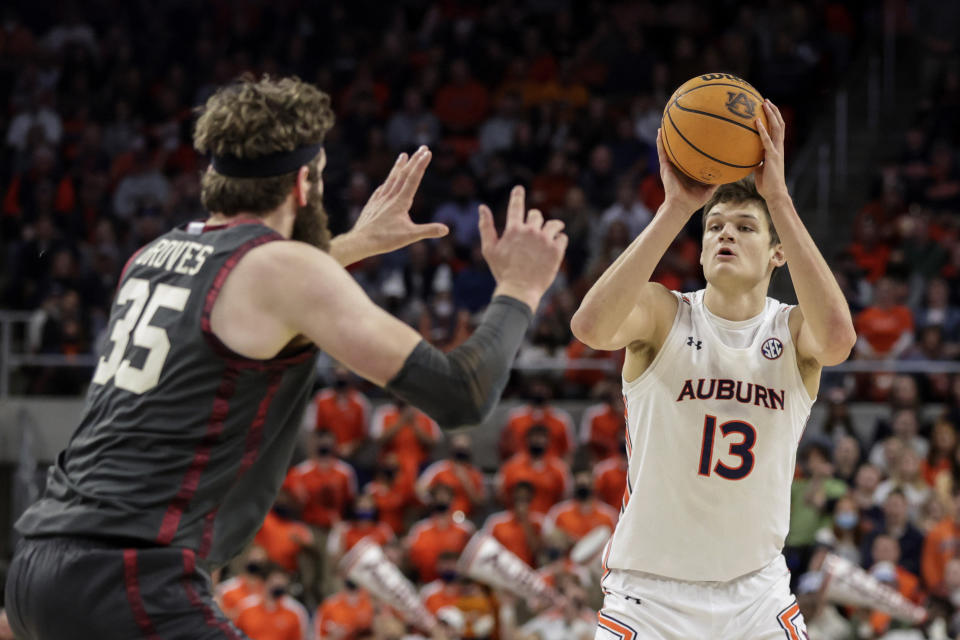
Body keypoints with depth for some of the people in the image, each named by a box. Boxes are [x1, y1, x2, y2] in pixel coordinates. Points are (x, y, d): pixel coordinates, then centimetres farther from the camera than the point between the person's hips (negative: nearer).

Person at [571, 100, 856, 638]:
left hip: (756, 593, 2)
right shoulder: (664, 314, -7)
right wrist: (676, 209, -32)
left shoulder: (793, 331, -4)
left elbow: (838, 337, -29)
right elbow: (591, 327, -30)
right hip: (649, 589, -2)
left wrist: (778, 199, -29)